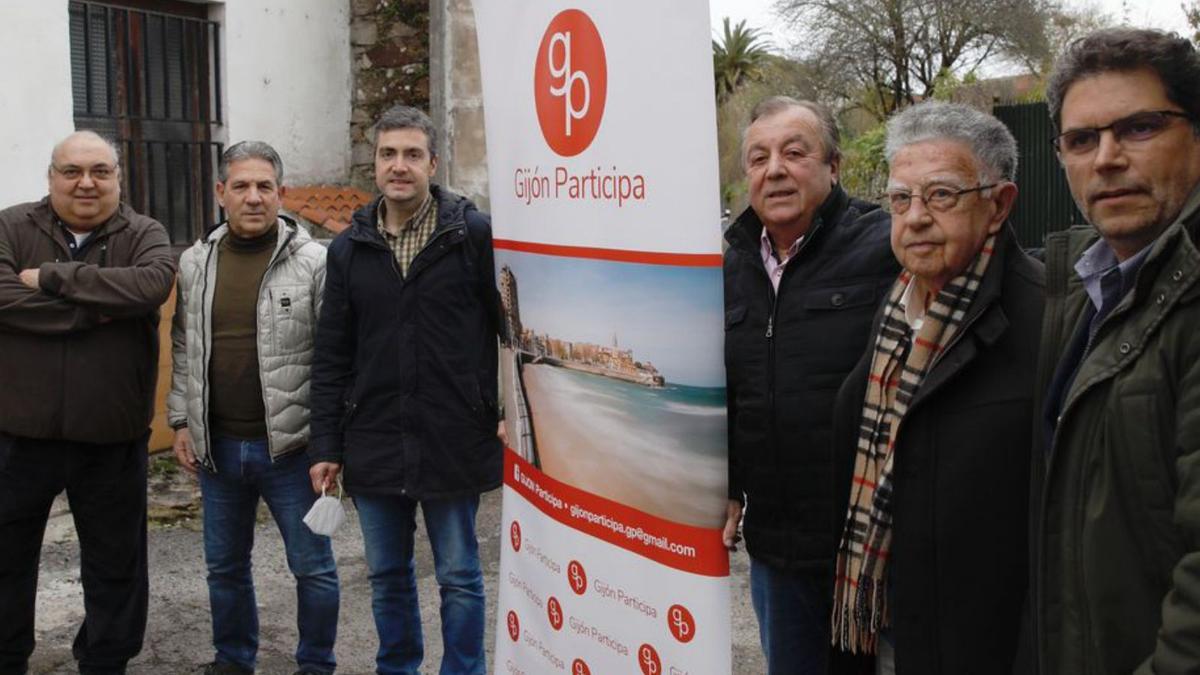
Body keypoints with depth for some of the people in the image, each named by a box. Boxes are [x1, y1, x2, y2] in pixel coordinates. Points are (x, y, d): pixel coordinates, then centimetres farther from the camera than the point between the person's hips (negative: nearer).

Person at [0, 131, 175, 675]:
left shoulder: (143, 235, -1)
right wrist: (99, 307, -20)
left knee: (115, 566, 13)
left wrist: (52, 277, -20)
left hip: (111, 440, 0)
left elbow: (153, 284, -23)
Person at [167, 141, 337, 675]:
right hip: (217, 445, 5)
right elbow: (183, 350, 13)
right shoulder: (195, 262, 6)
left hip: (289, 445, -4)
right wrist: (181, 420, 9)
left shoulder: (313, 262, -9)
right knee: (225, 565, 18)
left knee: (312, 566, 6)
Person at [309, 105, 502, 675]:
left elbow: (511, 329, -3)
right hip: (374, 446, 4)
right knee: (386, 576, 16)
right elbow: (331, 357, 8)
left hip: (454, 445, -3)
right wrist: (325, 445, 5)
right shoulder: (349, 248, 7)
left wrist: (507, 415, -8)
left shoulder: (474, 233, -4)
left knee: (459, 577, 8)